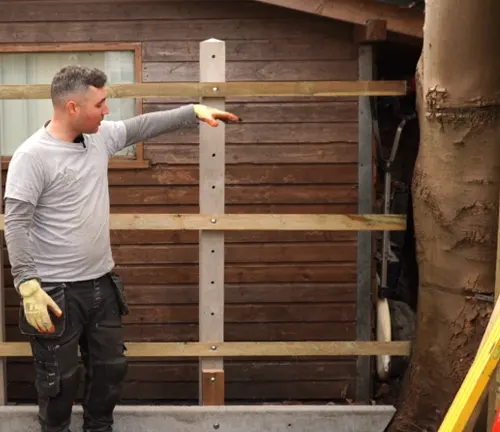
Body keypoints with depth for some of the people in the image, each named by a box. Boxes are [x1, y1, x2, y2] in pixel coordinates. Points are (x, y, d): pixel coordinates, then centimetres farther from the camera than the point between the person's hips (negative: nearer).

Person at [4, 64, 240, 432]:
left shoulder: (101, 136, 2)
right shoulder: (32, 156, -18)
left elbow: (143, 126, 15)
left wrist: (195, 111, 9)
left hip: (103, 282, 7)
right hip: (56, 290, -7)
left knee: (111, 366, 19)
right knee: (60, 378, 8)